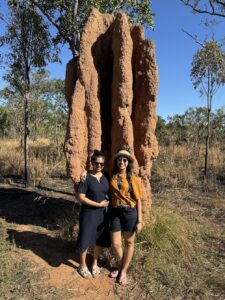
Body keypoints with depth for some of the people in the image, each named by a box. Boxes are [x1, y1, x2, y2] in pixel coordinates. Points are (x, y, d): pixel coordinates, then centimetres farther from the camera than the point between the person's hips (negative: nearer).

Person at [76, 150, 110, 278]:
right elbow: (80, 197, -18)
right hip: (88, 213, -5)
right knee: (85, 240, 7)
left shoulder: (105, 178, 1)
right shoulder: (86, 177, -14)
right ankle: (83, 266, 30)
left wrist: (107, 202, -6)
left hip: (102, 214, 5)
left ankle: (95, 264, 37)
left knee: (99, 239, 15)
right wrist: (98, 204, -18)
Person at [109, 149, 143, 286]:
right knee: (115, 244, 7)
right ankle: (120, 266, 36)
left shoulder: (133, 178, -6)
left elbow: (138, 200, -4)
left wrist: (139, 220, -8)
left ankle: (124, 271, 32)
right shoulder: (112, 177, 0)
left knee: (129, 243, 13)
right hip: (115, 212, 2)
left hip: (130, 212, -2)